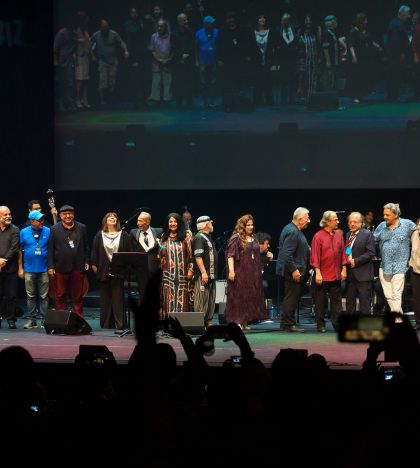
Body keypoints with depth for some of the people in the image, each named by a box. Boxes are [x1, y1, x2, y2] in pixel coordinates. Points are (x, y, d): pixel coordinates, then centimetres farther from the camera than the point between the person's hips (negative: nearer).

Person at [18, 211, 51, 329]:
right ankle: (32, 320, 13)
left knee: (44, 296, 3)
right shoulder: (24, 232, 2)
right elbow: (20, 251, 5)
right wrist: (20, 268, 2)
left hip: (44, 269, -1)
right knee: (31, 296, 7)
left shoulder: (48, 231, 0)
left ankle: (44, 319, 8)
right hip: (29, 270, 1)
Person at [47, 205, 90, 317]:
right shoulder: (54, 229, 1)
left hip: (78, 267, 1)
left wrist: (86, 262, 6)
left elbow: (86, 246, 12)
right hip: (61, 268, -1)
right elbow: (50, 249, -1)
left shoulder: (82, 228, 8)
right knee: (60, 296, 3)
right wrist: (50, 266, -6)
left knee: (78, 296, 7)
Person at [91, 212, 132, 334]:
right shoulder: (99, 236, 8)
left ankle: (119, 325, -6)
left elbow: (129, 251, 5)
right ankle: (106, 323, 10)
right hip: (104, 271, 2)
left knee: (118, 297, -5)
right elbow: (94, 251, 8)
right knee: (105, 297, 5)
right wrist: (94, 264, 1)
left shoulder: (124, 235, 6)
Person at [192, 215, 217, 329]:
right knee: (202, 300, -8)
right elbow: (198, 256, -19)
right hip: (203, 275, -10)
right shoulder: (199, 238, -12)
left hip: (211, 274, 10)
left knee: (211, 299, 12)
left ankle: (208, 321, 18)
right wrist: (203, 272, -24)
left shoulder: (208, 237, 19)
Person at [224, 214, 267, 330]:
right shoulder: (236, 238, -7)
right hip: (239, 273, -7)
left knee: (250, 297, 6)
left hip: (252, 273, 7)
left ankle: (245, 321, 12)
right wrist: (231, 270, -22)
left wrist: (258, 271, 18)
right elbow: (230, 255, -13)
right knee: (238, 297, -4)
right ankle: (237, 321, -1)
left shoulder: (253, 238, 14)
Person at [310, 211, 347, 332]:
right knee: (320, 302, 4)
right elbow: (315, 256, -9)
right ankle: (321, 325, 12)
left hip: (336, 275, 4)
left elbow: (343, 252, 9)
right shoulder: (318, 236, -8)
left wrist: (344, 269, 4)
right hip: (323, 275, -4)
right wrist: (318, 273, -13)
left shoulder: (339, 234, 6)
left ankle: (337, 324, 11)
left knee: (336, 301, 7)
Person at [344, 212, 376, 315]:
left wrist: (356, 261, -17)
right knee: (349, 300, 11)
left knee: (364, 301, -3)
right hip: (350, 273, 7)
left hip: (362, 273, -7)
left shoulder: (367, 234, -6)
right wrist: (346, 260, 2)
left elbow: (371, 253, -13)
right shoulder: (348, 235, 14)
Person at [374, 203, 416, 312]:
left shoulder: (408, 224, -3)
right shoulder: (382, 226, 7)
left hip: (399, 266, -5)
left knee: (396, 295, -9)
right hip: (384, 266, 5)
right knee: (388, 295, 8)